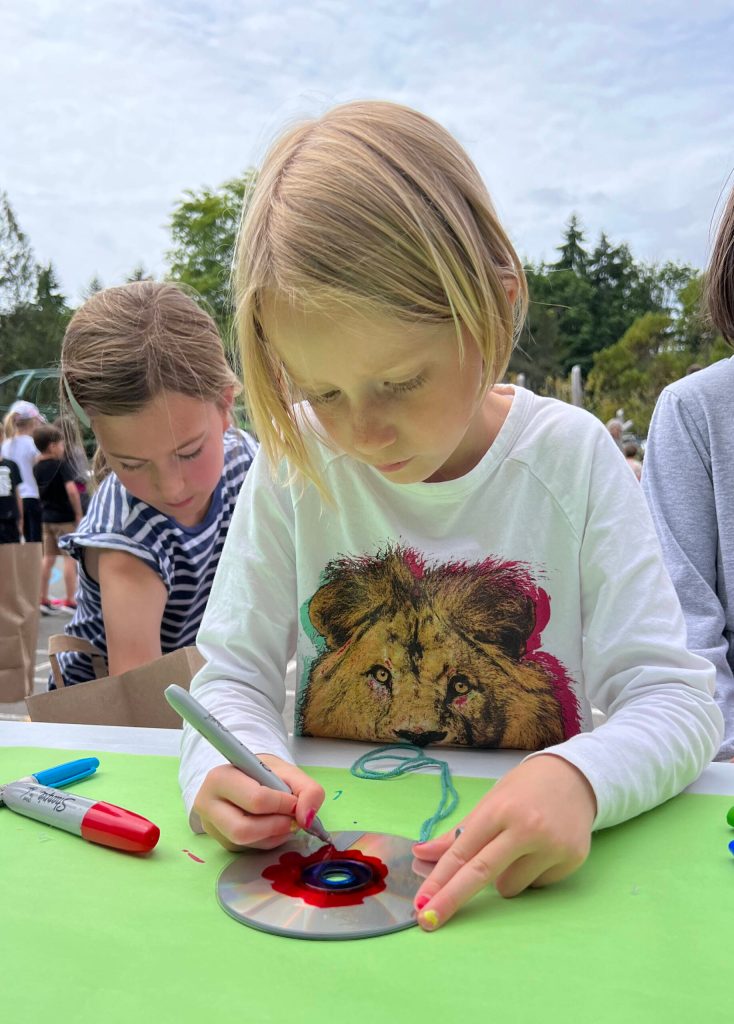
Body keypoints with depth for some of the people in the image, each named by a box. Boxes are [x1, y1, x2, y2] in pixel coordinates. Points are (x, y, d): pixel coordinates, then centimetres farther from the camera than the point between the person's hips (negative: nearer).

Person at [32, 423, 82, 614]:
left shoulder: (37, 467, 5)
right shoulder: (61, 464, -15)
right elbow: (71, 490, -23)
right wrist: (79, 514, -15)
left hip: (46, 517, 7)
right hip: (65, 517, -7)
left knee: (48, 557, 14)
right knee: (70, 557, 1)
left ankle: (43, 599, 18)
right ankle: (70, 601, 5)